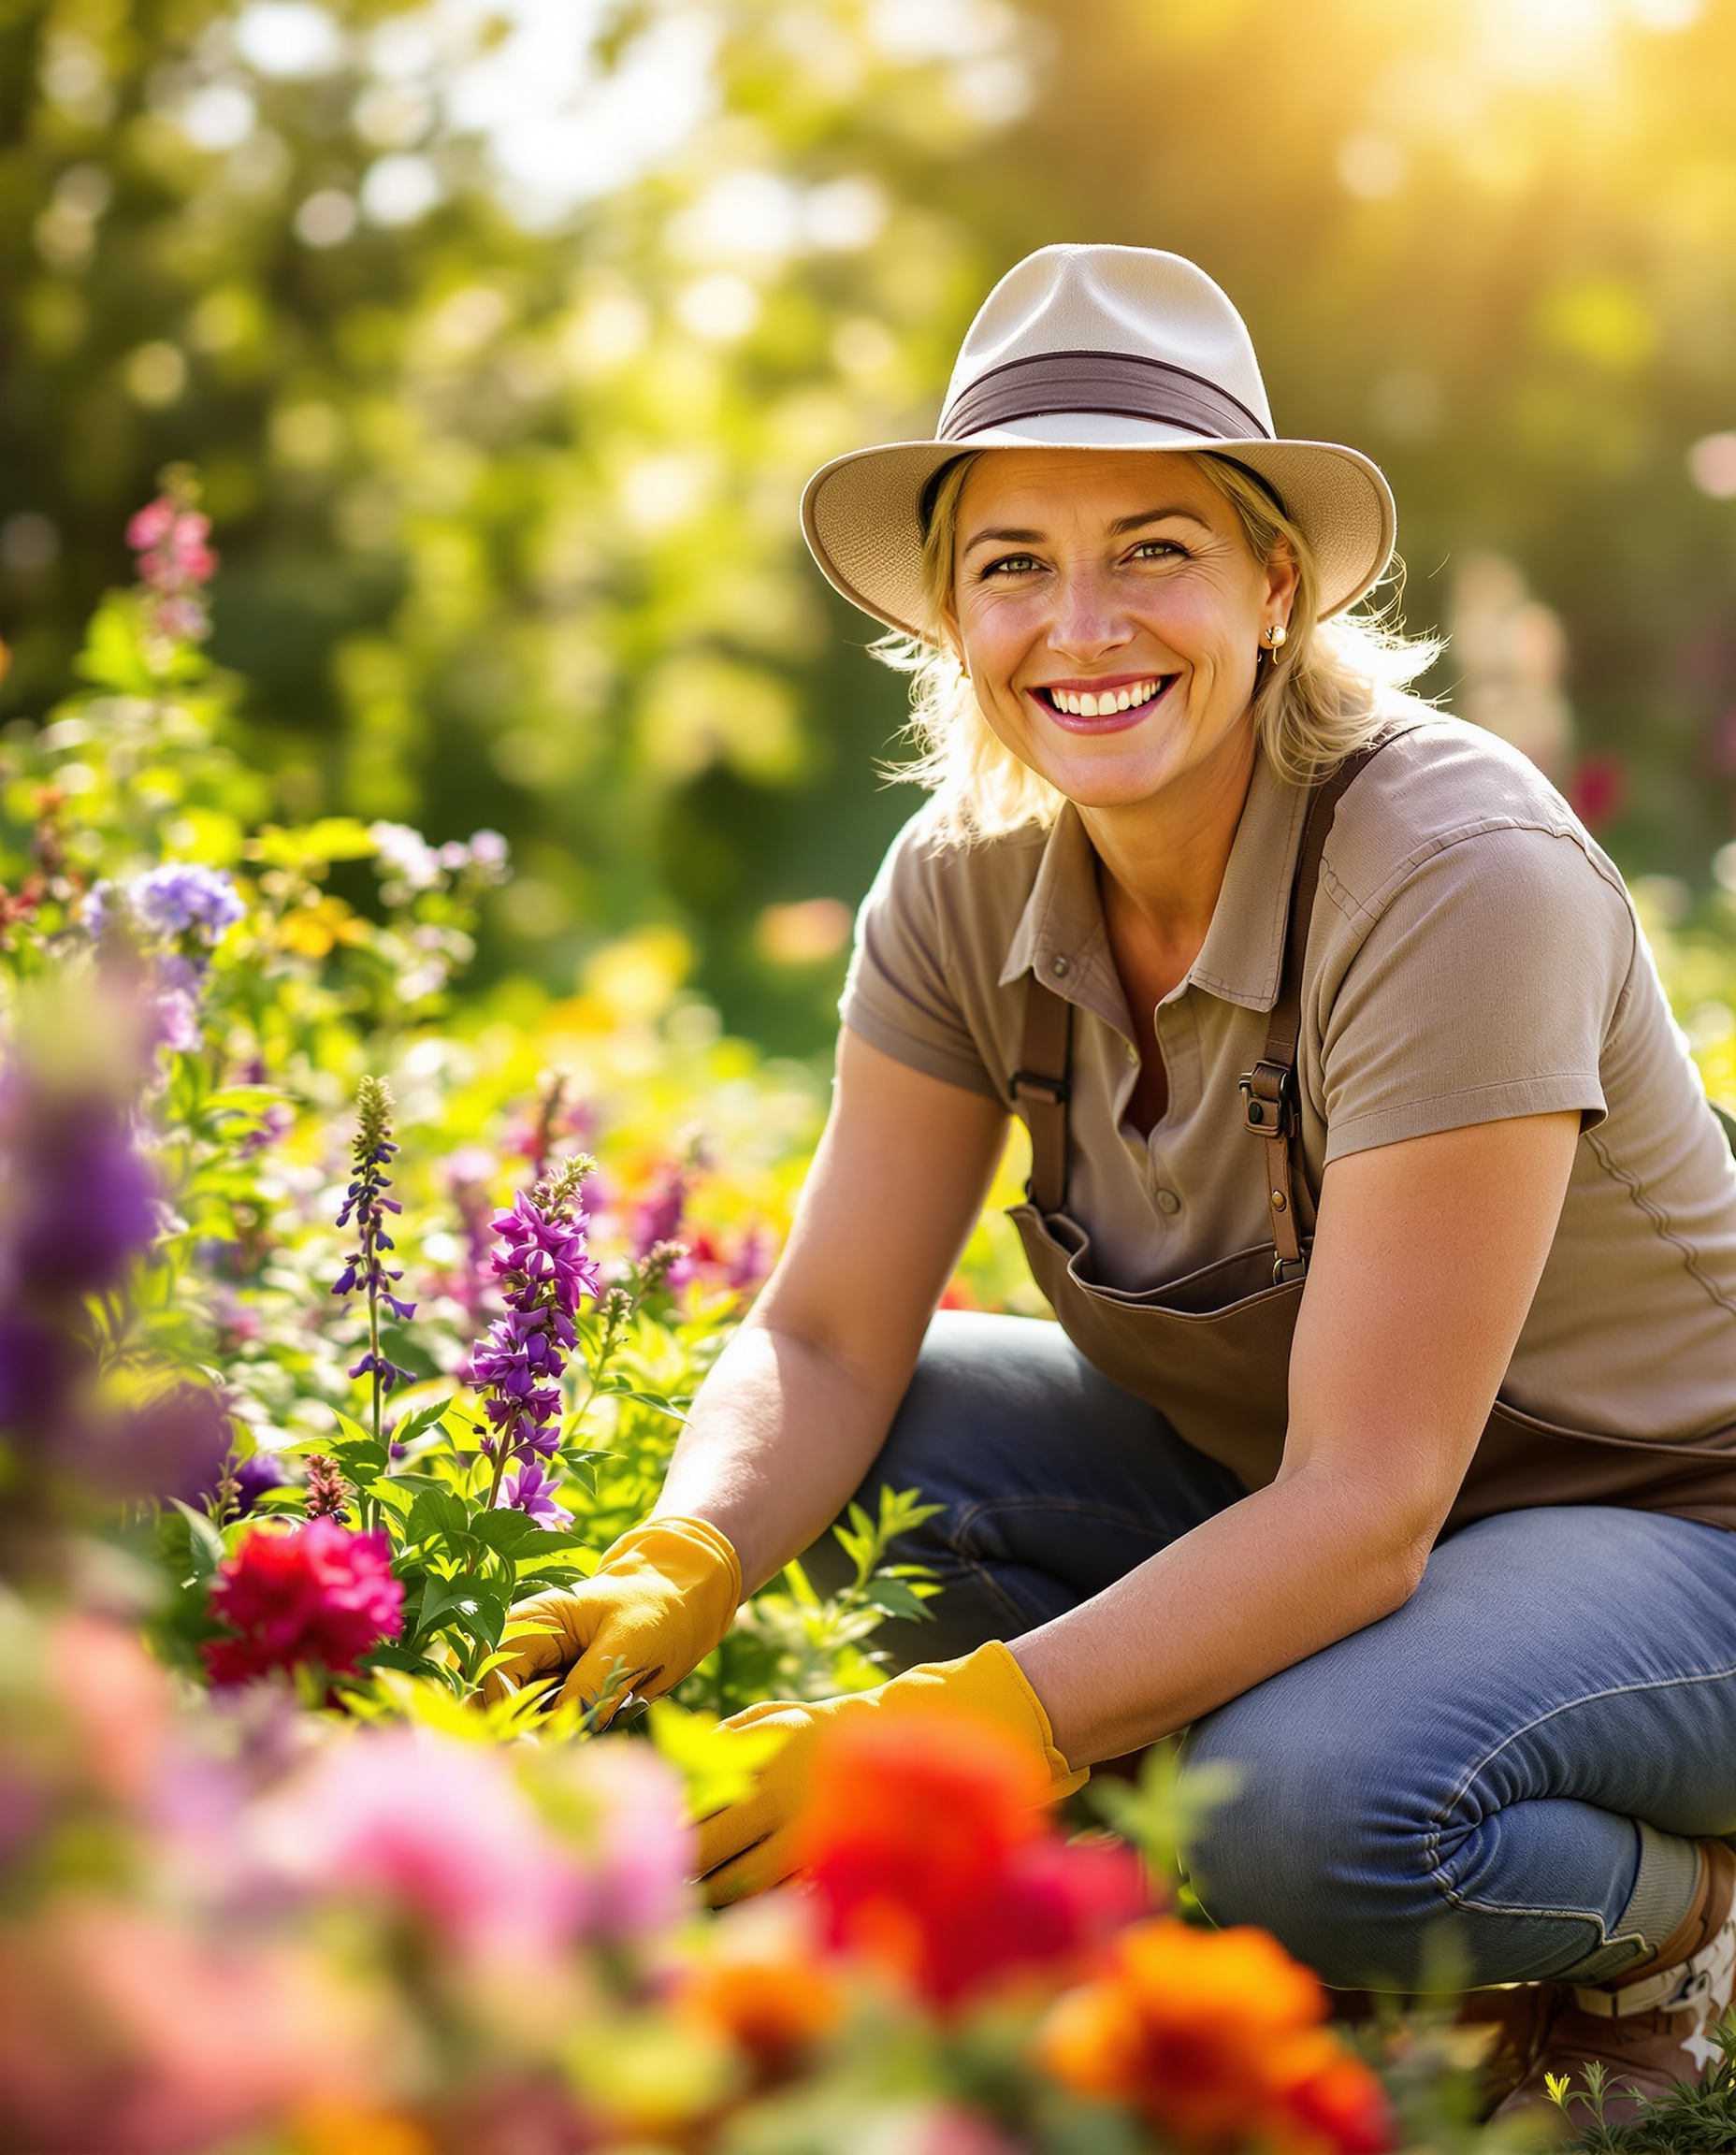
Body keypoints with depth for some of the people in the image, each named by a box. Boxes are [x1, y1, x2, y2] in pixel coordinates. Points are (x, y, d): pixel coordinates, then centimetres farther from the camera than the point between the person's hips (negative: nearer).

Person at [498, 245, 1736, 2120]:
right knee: (840, 1469, -13)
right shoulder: (970, 879, -9)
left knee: (1308, 1807, -35)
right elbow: (828, 1336, -9)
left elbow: (1365, 1509, -31)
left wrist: (960, 1728, -40)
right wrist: (680, 1572, -30)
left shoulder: (1460, 878, -28)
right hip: (1264, 1492, 7)